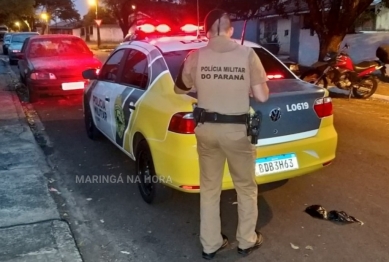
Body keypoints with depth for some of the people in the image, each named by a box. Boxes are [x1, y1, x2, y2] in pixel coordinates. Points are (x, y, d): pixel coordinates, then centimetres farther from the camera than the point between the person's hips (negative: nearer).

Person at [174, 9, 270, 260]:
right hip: (238, 129, -2)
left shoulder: (196, 56, -3)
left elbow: (180, 89, 11)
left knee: (209, 187, 16)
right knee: (246, 187, 18)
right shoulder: (247, 54, -9)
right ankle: (247, 240, 32)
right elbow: (262, 96, -6)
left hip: (206, 128, 2)